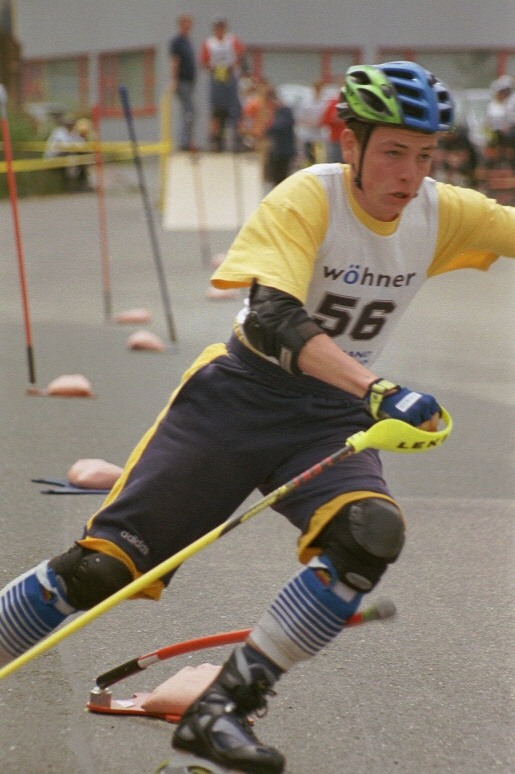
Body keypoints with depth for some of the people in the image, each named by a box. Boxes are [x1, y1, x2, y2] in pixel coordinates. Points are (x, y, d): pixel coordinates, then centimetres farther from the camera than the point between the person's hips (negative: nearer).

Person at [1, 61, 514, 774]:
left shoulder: (443, 212, -4)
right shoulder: (308, 198, -19)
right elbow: (270, 320, -32)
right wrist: (378, 391, -45)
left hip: (332, 419, 3)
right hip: (240, 395, -3)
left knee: (372, 533, -29)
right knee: (100, 567, -10)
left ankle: (218, 716, -21)